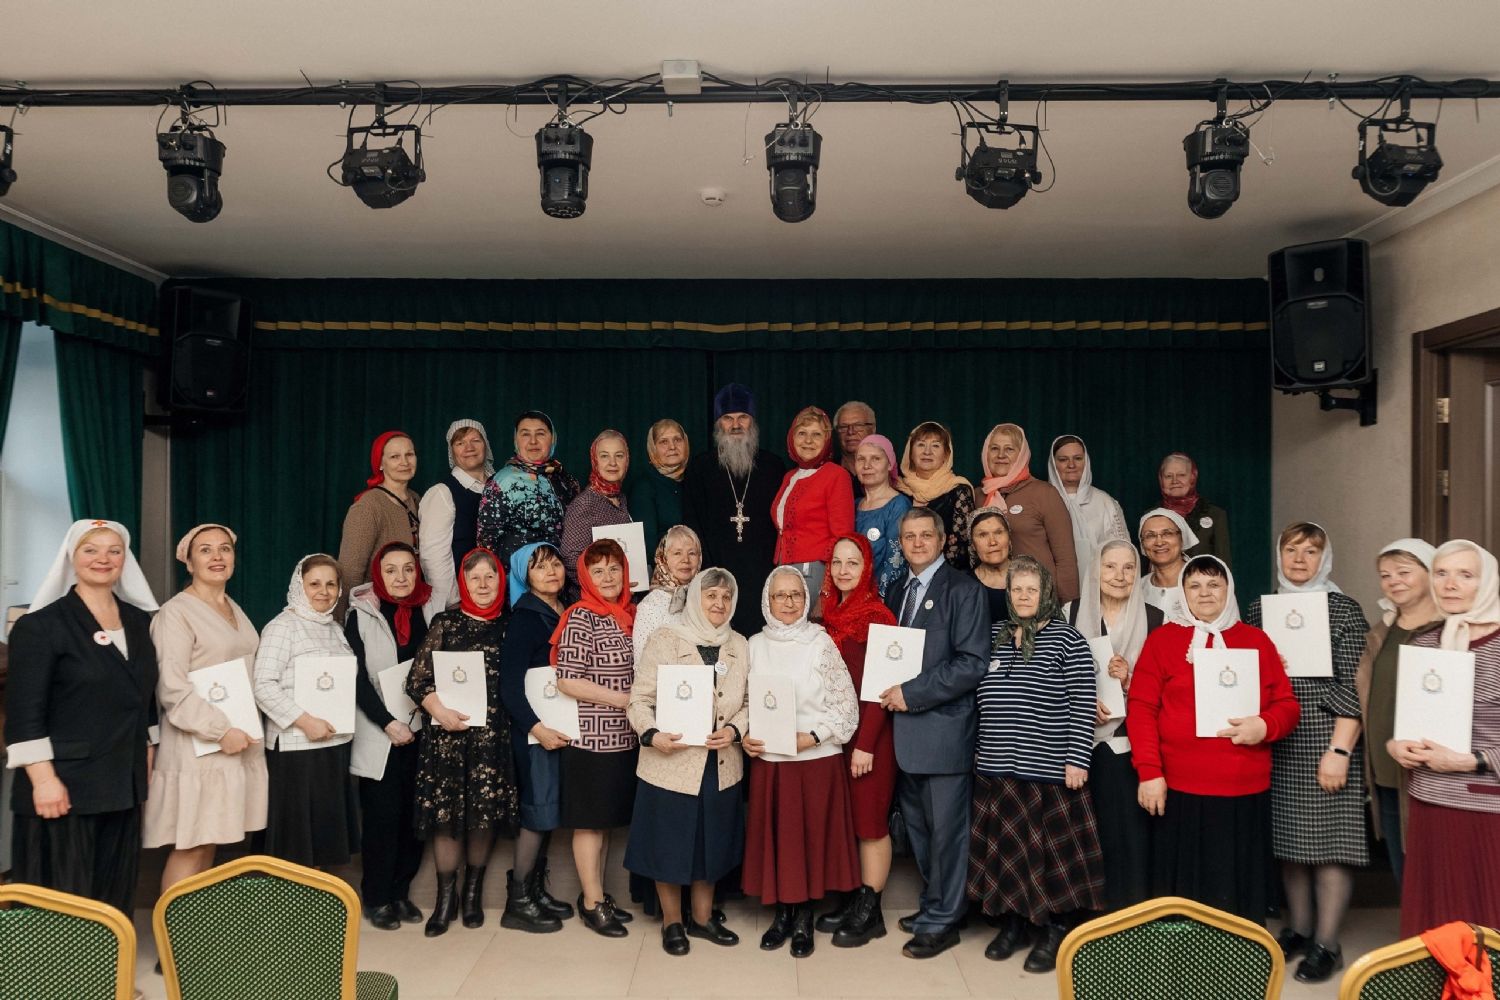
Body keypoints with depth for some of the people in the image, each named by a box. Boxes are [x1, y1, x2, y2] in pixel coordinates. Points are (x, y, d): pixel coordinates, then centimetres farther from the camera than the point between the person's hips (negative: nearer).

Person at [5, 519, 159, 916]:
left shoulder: (140, 620, 9)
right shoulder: (41, 625, -8)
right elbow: (24, 712, -13)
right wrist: (43, 779, -18)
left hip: (124, 783, 6)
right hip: (66, 785, -5)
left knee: (115, 893, 13)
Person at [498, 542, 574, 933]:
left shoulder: (568, 615, 11)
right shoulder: (526, 619, -9)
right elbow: (509, 684, -14)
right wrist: (536, 728, -20)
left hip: (564, 728, 7)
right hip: (534, 730, -7)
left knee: (550, 811, 12)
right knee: (538, 811, -3)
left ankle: (536, 889, 24)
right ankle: (517, 902, 8)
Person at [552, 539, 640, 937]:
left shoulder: (629, 615, 9)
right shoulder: (582, 617, -12)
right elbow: (567, 681, -18)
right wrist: (623, 699, -17)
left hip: (622, 736, 7)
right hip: (591, 736, -7)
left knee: (608, 818, 16)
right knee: (591, 820, 4)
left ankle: (597, 892, 29)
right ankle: (593, 904, 15)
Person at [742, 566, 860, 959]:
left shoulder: (821, 643, -4)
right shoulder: (755, 645, 5)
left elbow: (846, 705, -4)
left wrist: (811, 737, -14)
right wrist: (744, 735, -6)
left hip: (817, 760, -2)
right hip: (767, 761, 2)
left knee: (813, 835, 5)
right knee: (774, 835, 8)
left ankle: (804, 919, 22)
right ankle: (782, 914, 26)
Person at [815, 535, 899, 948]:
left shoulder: (877, 615, -10)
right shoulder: (831, 613, 10)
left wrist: (865, 744, -17)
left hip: (868, 734, -6)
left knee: (870, 820, 1)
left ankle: (870, 911, 12)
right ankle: (853, 899, 22)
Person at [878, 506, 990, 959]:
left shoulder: (962, 589, -8)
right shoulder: (897, 593, 15)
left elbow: (973, 663, -15)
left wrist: (912, 693, -17)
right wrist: (890, 692, 2)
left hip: (944, 729, -7)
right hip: (906, 730, 7)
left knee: (945, 829, 2)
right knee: (918, 827, 16)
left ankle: (941, 921, 16)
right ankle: (934, 904, 32)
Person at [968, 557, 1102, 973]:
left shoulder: (1067, 639, -5)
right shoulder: (994, 635, 10)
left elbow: (1083, 704, -9)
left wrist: (1077, 759, -13)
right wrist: (979, 747, 15)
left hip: (1048, 768, -5)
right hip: (996, 768, 5)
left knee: (1052, 852, 3)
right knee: (1005, 849, 10)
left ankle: (1056, 930, 18)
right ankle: (1013, 920, 26)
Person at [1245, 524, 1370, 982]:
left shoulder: (1343, 610, -2)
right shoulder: (1259, 609, 10)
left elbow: (1353, 689, -8)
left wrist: (1339, 750, -14)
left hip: (1325, 741, -4)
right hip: (1275, 743, 4)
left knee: (1328, 840, -1)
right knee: (1288, 840, 11)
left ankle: (1327, 944, 10)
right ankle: (1298, 928, 26)